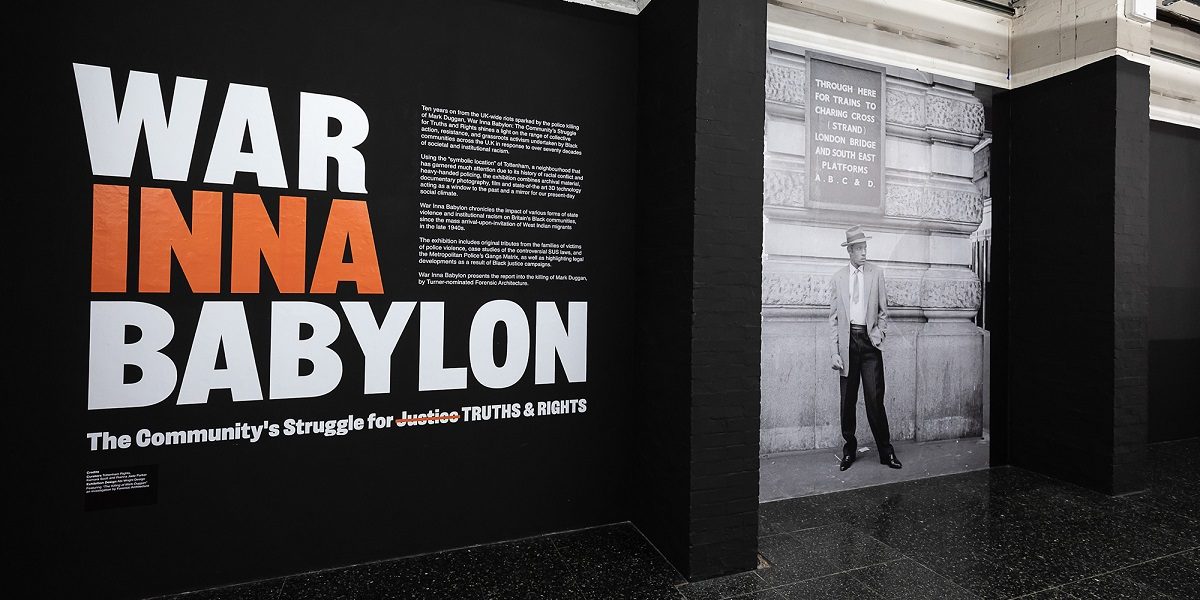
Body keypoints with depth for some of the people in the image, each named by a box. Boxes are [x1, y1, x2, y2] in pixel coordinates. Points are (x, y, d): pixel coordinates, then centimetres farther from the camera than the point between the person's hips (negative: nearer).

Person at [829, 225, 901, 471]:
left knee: (875, 398, -2)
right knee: (847, 400, 5)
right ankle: (849, 450, 17)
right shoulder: (838, 277, 7)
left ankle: (885, 451, 11)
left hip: (869, 340, -1)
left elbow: (883, 310, 11)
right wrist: (835, 351, -1)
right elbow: (833, 317, 5)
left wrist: (880, 333, -5)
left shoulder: (876, 274, 6)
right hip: (847, 341, 1)